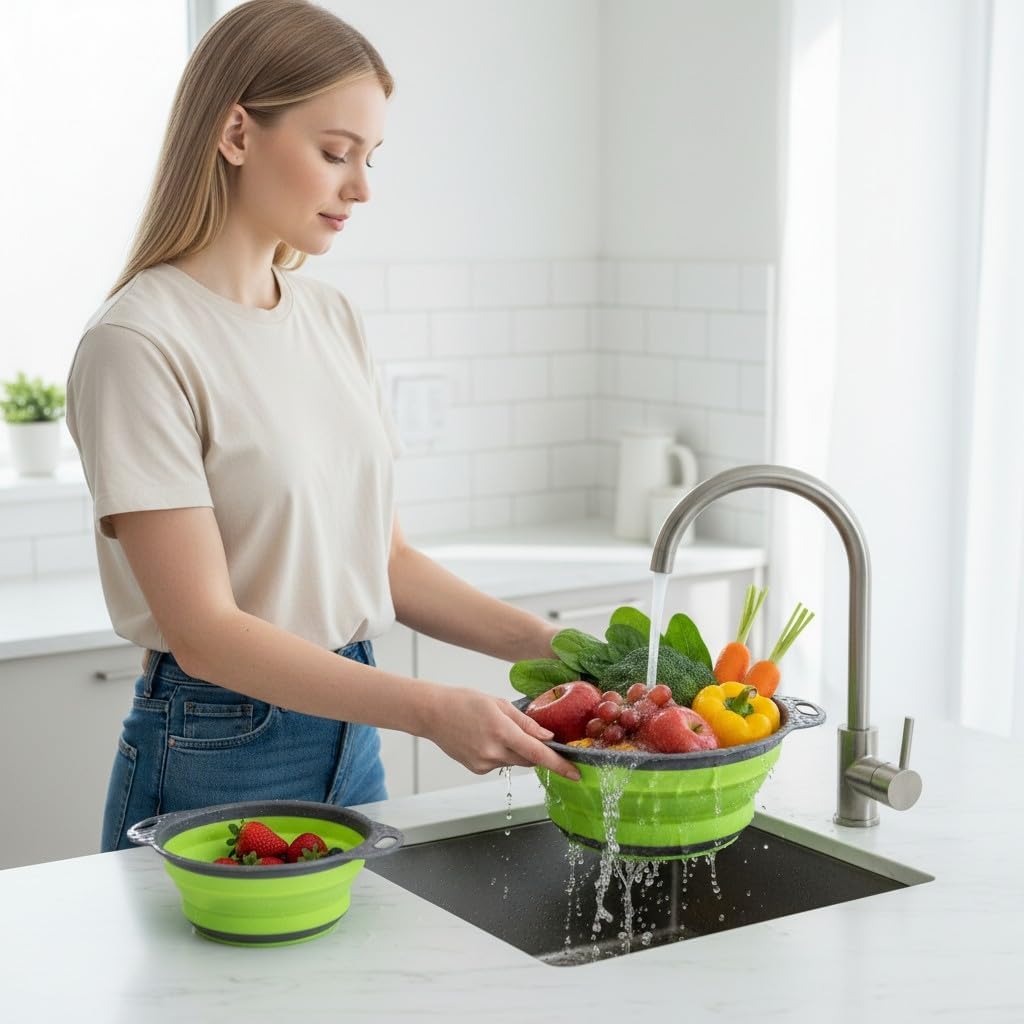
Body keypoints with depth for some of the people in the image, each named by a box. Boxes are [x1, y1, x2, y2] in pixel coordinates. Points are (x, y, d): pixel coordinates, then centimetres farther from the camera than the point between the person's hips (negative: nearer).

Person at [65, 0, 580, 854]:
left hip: (350, 738, 7)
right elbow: (203, 630, -20)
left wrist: (538, 642, -5)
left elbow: (382, 557, 8)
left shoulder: (334, 319, 5)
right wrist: (428, 709, -27)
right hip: (215, 760, -7)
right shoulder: (141, 344, -17)